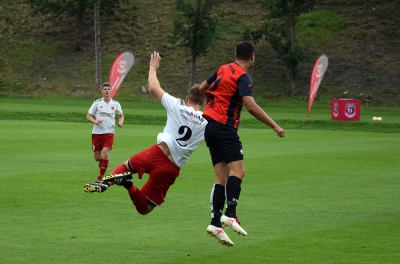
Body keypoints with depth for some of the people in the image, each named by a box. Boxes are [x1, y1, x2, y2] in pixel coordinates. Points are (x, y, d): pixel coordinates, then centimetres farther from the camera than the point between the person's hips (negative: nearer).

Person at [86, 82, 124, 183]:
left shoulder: (115, 103, 3)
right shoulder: (97, 103, -1)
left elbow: (121, 115, 18)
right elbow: (88, 116, 0)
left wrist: (120, 122, -4)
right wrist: (95, 121, -20)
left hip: (109, 133, 0)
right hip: (97, 132, 0)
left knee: (105, 154, -17)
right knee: (97, 158, 4)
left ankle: (100, 177, -9)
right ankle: (102, 165, 38)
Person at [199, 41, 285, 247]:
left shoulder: (223, 70, 13)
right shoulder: (243, 77, -10)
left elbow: (202, 88, 25)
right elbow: (252, 107, -19)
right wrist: (275, 126, -15)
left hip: (210, 127, 8)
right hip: (225, 127, -8)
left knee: (222, 177, 5)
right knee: (237, 170, -16)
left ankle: (216, 223, -3)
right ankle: (230, 214, -31)